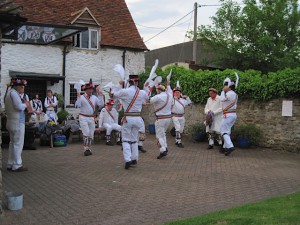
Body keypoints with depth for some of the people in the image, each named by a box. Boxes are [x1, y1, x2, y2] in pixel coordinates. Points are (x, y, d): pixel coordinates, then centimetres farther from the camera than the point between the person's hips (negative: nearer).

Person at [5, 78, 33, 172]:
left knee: (13, 143, 15)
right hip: (17, 123, -10)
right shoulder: (13, 93, -15)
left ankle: (10, 164, 20)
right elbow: (19, 107, -25)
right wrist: (25, 104, -6)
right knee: (18, 144, -5)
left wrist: (24, 103, 3)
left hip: (11, 122, 10)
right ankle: (17, 166, -2)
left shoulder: (9, 93, 16)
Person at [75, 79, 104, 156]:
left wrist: (100, 95, -7)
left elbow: (101, 104, -1)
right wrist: (78, 96, -26)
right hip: (83, 118, -5)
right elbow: (78, 105, -21)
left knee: (91, 134, 9)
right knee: (86, 133, -13)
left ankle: (88, 149, 22)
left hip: (91, 118, 5)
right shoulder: (81, 97, -5)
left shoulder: (94, 97, 9)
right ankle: (85, 149, -5)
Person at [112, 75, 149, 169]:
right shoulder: (142, 92, 1)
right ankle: (134, 159, 20)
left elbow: (112, 94, 4)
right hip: (137, 118, 3)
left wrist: (119, 84, 16)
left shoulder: (124, 92, -10)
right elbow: (147, 98, 23)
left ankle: (128, 160, -10)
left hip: (127, 118, -3)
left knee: (126, 140, 4)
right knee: (134, 139, 17)